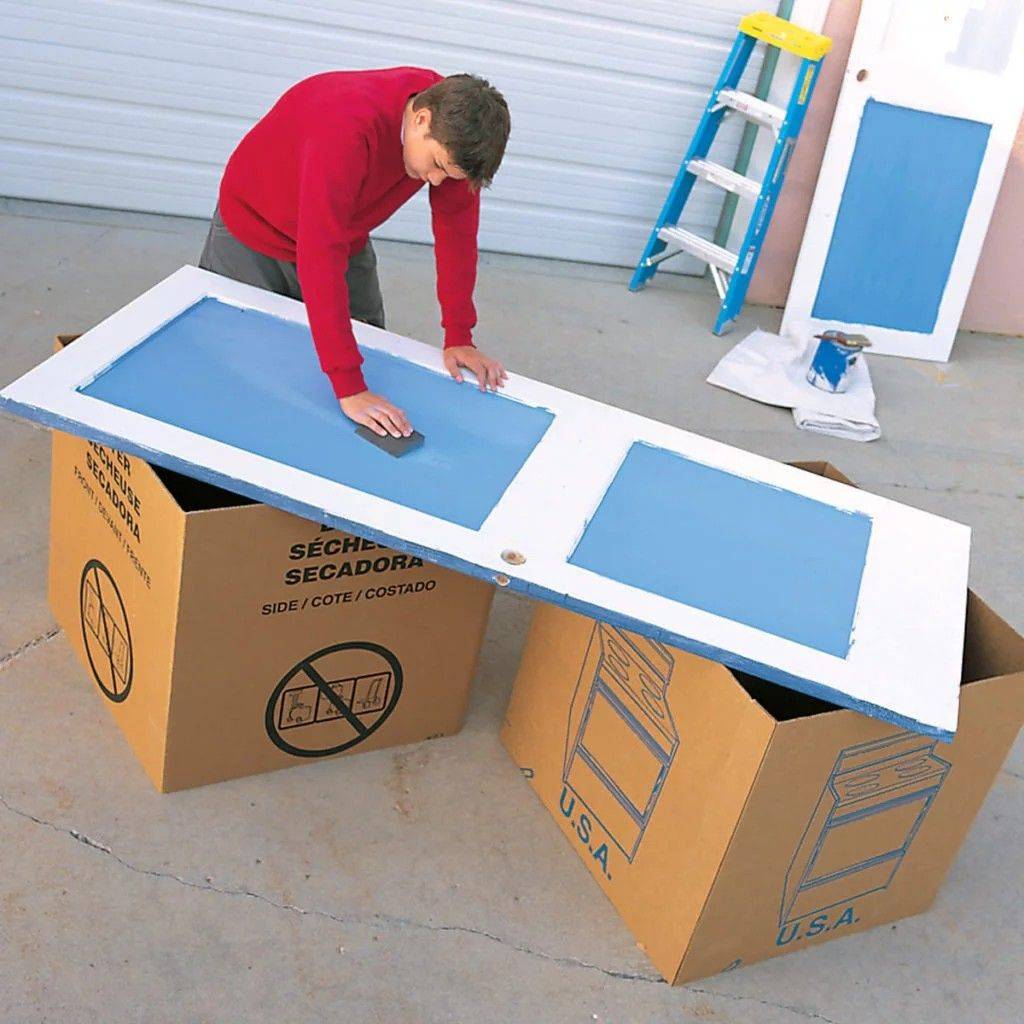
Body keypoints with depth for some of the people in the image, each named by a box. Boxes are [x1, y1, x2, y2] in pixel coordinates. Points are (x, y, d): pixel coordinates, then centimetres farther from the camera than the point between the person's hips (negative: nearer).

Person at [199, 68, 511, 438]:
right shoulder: (347, 129, -43)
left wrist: (459, 337, -17)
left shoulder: (451, 119, -24)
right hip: (252, 231, -5)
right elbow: (320, 256, -47)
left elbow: (457, 224, -13)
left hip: (347, 240, 6)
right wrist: (350, 389, -50)